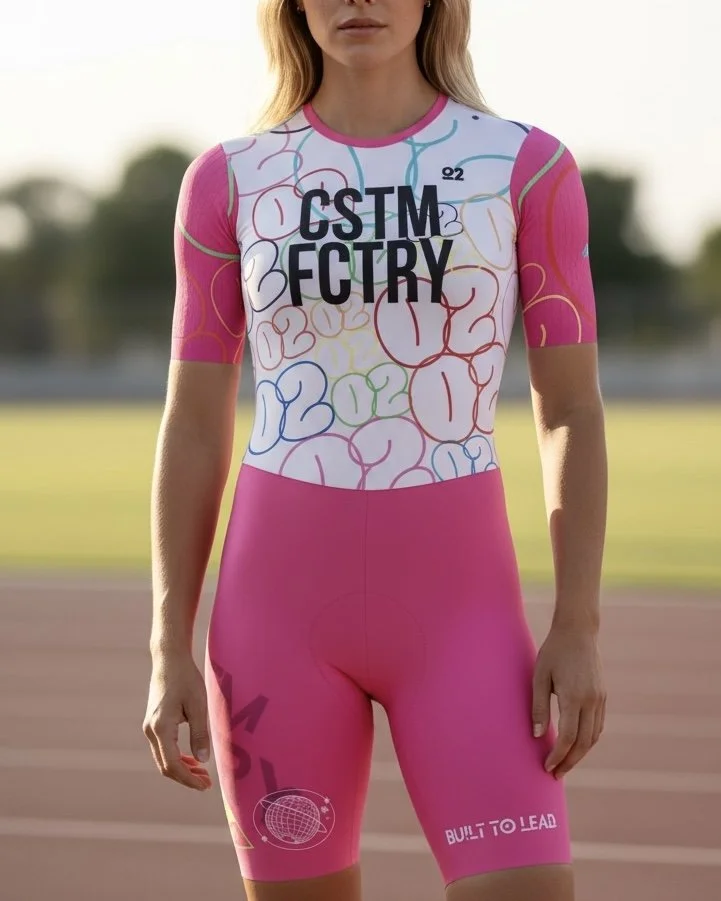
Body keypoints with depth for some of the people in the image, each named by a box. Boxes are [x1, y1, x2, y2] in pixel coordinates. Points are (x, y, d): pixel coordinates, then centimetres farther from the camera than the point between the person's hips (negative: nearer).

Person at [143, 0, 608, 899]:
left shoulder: (525, 166, 0)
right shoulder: (229, 182, 3)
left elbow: (572, 411, 1)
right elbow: (194, 427, 5)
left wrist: (578, 628, -7)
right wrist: (169, 652, 0)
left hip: (458, 608, -1)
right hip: (278, 601, 1)